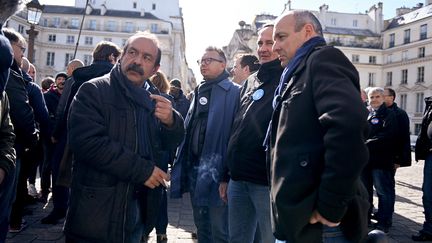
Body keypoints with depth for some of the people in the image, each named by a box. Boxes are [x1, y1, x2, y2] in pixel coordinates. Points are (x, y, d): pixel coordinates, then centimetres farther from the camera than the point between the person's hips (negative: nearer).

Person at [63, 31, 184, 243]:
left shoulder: (153, 99, 10)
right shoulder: (93, 91, -7)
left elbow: (170, 142, 8)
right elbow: (87, 142, -21)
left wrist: (171, 121, -16)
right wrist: (143, 170, -20)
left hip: (140, 207, 5)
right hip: (96, 209, -5)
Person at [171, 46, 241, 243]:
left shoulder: (234, 92, -8)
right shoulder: (199, 92, 16)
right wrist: (184, 165, 14)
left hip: (217, 170, -7)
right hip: (194, 167, 8)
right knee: (201, 227, 19)